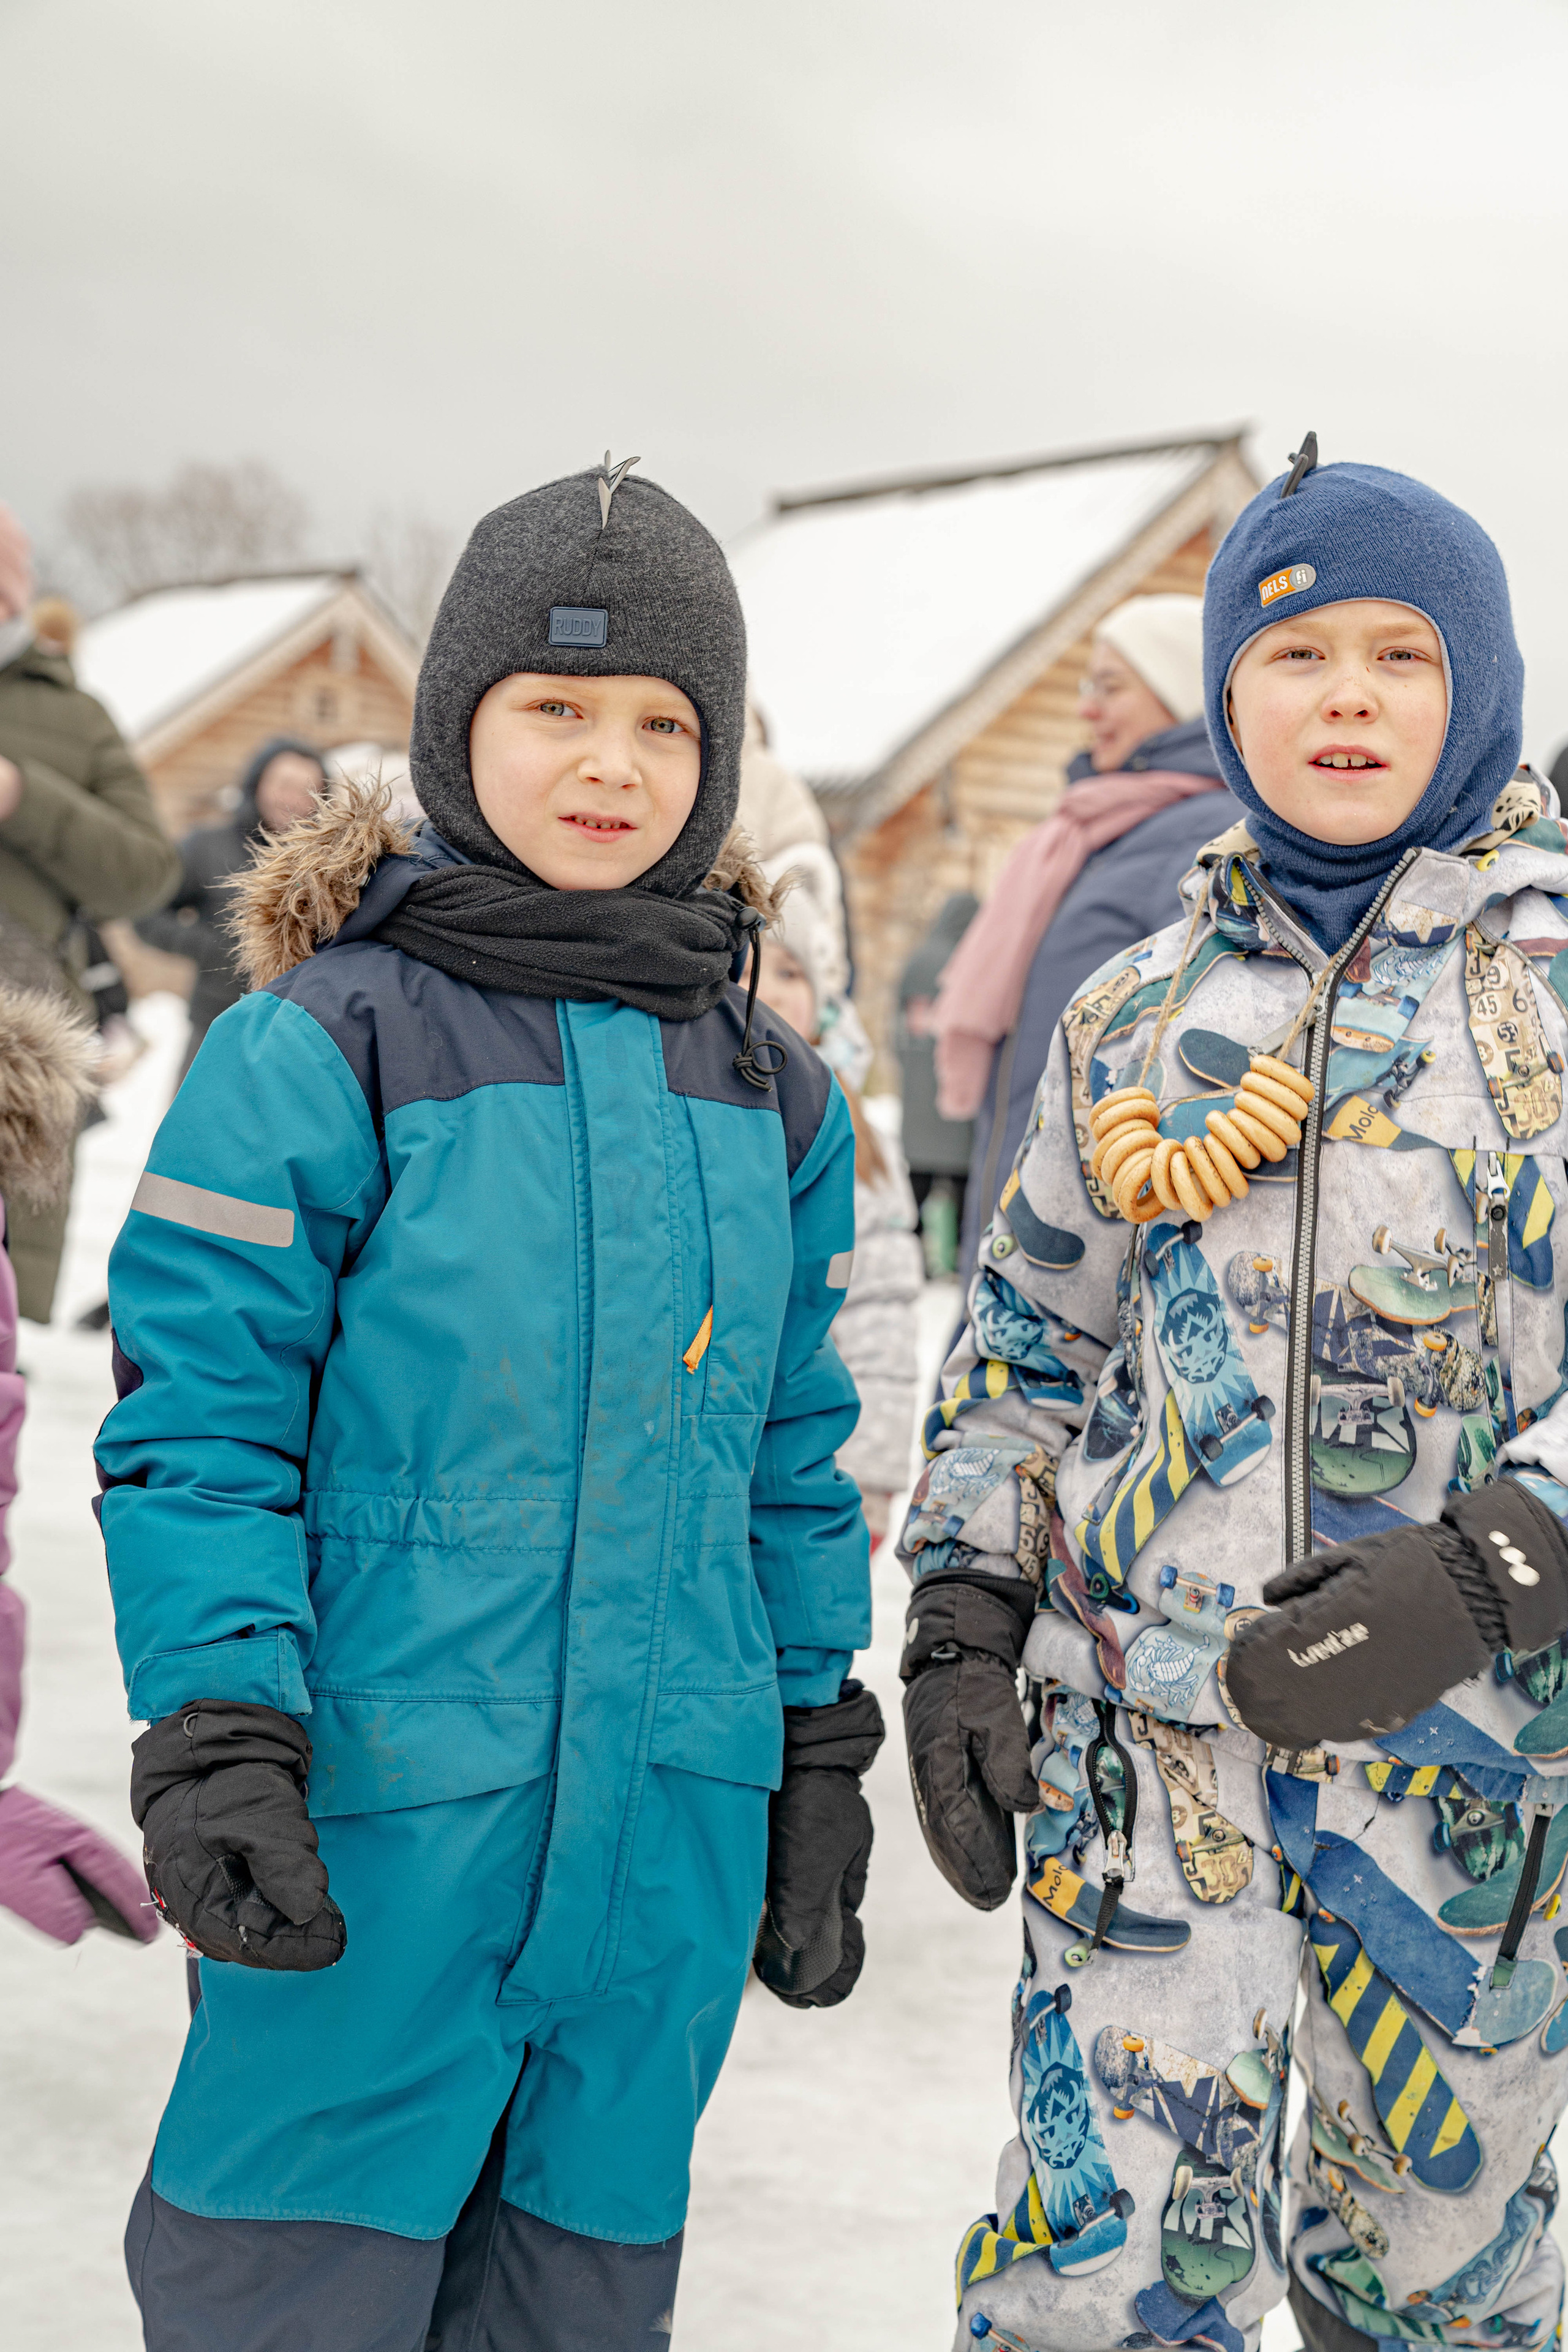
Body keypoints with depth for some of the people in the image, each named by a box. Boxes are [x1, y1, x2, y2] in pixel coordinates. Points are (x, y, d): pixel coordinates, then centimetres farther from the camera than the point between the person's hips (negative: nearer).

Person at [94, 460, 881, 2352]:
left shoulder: (771, 1097, 9)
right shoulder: (318, 1052, -8)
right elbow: (198, 1428, -8)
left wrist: (819, 1766, 15)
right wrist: (216, 1745, -16)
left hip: (670, 1825, 5)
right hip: (376, 1808, -4)